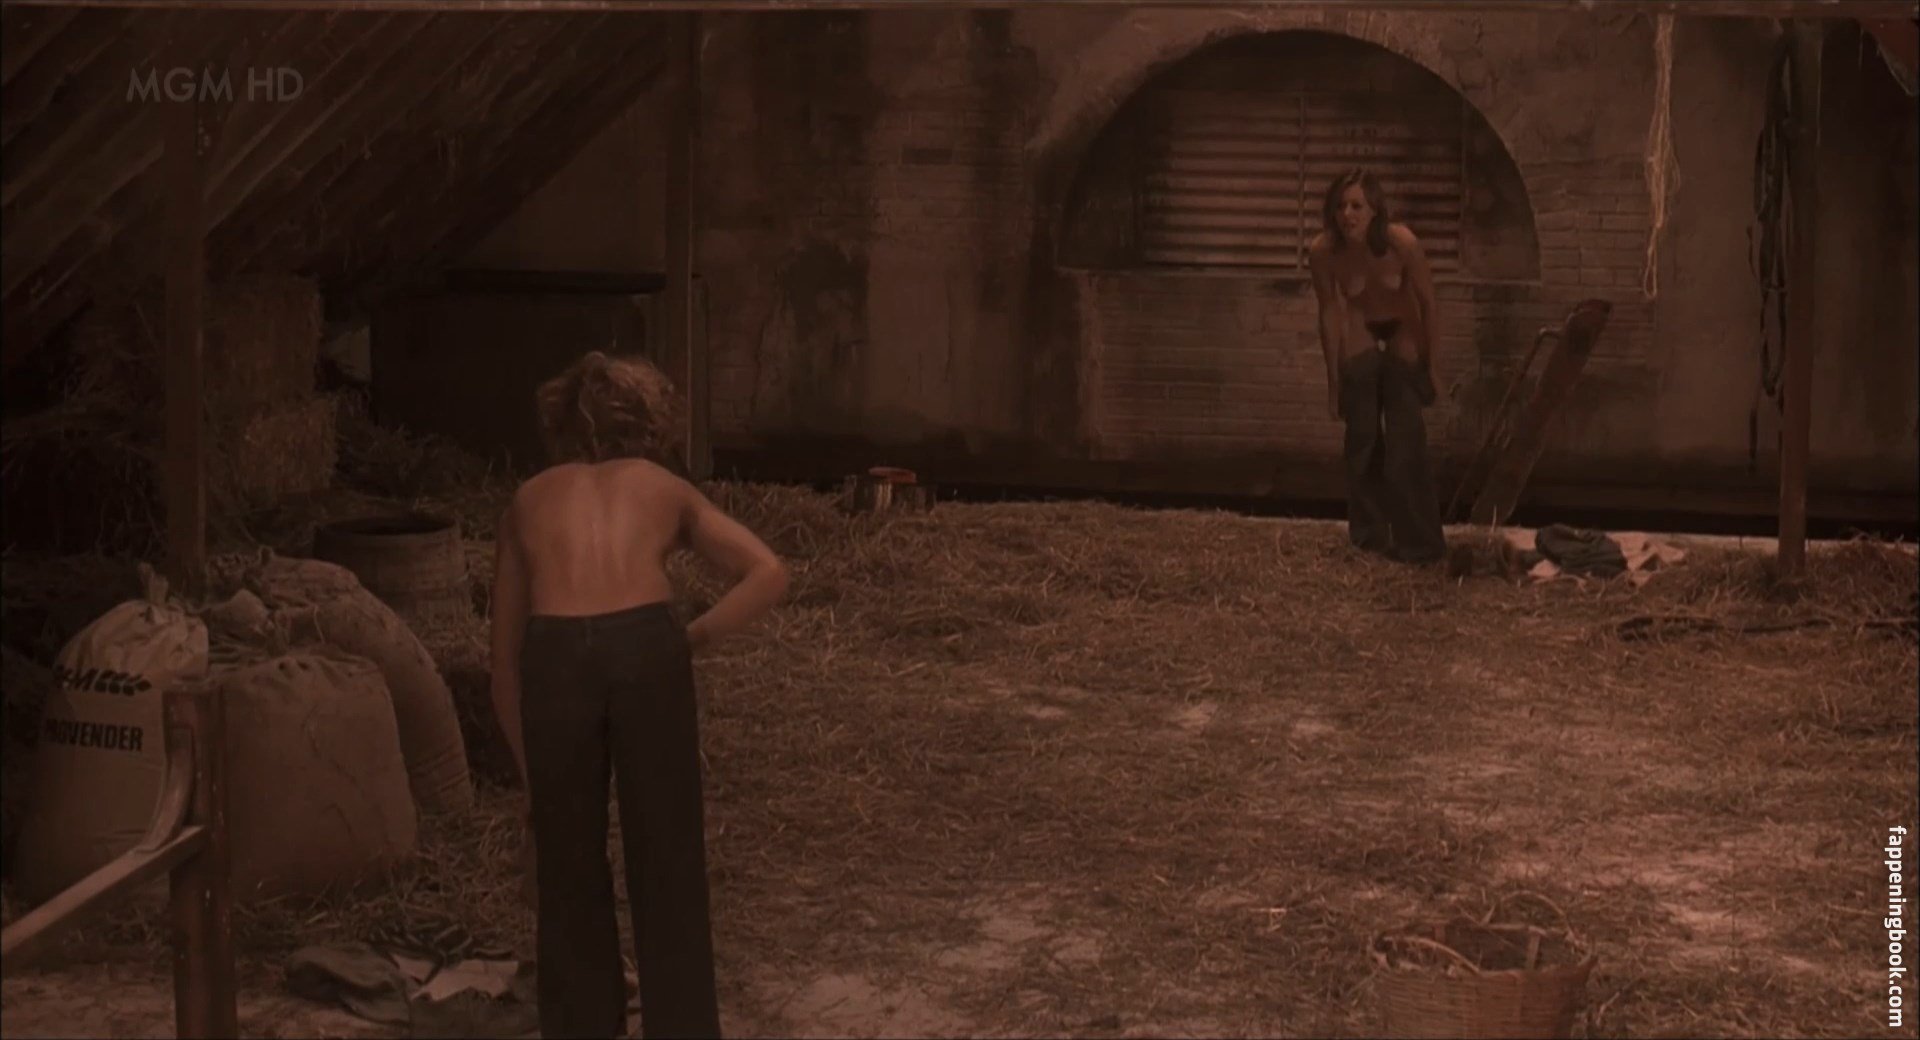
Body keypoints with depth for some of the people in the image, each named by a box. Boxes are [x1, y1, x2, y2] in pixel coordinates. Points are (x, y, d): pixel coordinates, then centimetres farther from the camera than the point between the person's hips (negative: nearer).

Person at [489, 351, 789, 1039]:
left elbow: (505, 659, 25)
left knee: (570, 878, 17)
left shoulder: (531, 499, 27)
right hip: (645, 650, -1)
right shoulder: (663, 488, 25)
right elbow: (768, 575, 11)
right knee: (666, 874, 12)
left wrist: (531, 774, 29)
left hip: (557, 658, 1)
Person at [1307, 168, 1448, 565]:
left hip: (1402, 338, -2)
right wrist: (1333, 379, -10)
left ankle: (1418, 544, -1)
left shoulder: (1401, 242, -30)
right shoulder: (1323, 250, -25)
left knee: (1405, 444, -9)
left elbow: (1427, 304, -17)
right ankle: (1369, 539, 17)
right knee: (1362, 441, 3)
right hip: (1359, 342, 2)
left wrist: (1432, 364, -12)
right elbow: (1330, 313, -14)